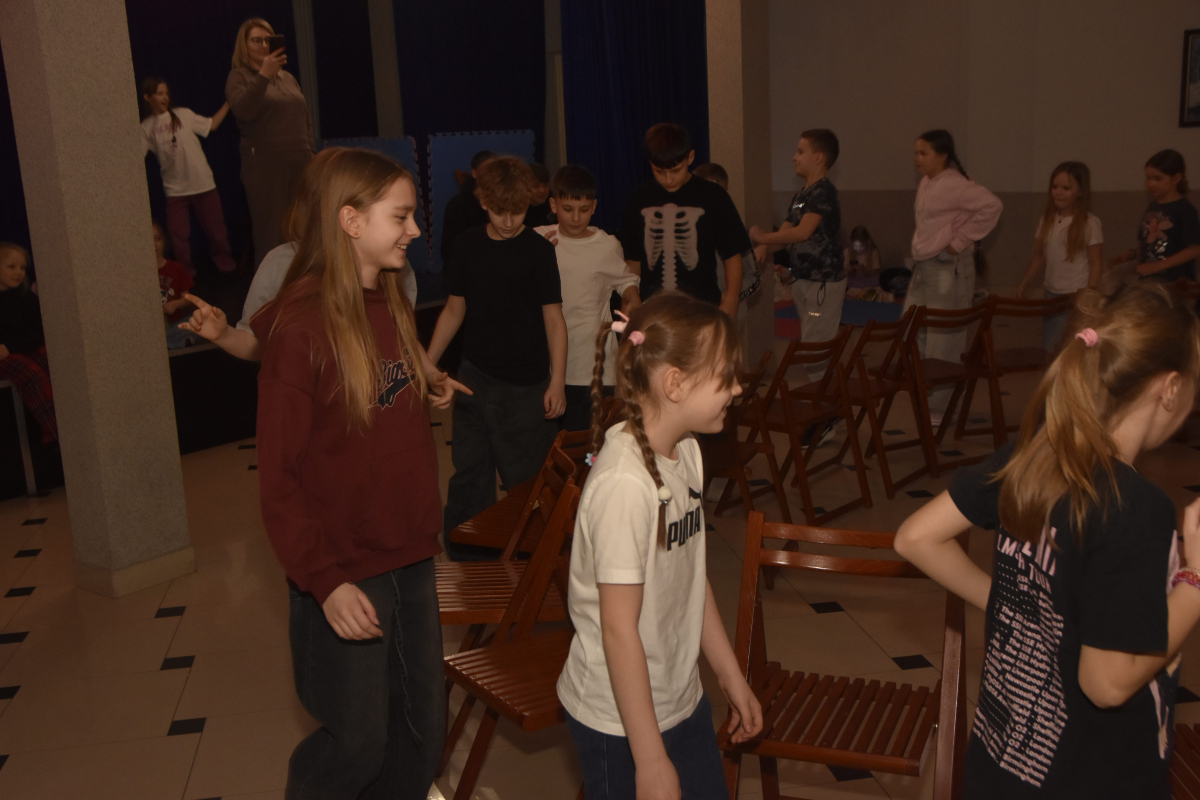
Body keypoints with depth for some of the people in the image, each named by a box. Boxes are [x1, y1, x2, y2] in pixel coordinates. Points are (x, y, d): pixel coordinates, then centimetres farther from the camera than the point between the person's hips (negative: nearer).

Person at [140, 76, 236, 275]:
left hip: (202, 182, 0)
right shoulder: (146, 128, 3)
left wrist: (228, 103, 0)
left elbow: (211, 125, 5)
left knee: (214, 227, 8)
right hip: (175, 189, 0)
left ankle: (225, 263, 25)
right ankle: (185, 271, 17)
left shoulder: (183, 115, 3)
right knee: (178, 235, 2)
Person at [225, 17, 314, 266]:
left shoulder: (287, 77, 20)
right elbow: (244, 110, -18)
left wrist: (310, 154, 12)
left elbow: (306, 121, 23)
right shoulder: (239, 77, 3)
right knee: (271, 235, -8)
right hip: (265, 165, -5)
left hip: (299, 164, 5)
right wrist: (263, 76, -26)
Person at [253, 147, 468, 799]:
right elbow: (279, 477, -17)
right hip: (344, 569, -7)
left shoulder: (392, 305, 5)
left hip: (410, 556, 7)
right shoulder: (300, 327, -18)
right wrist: (327, 581, -21)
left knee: (423, 726, 16)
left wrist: (429, 388, 5)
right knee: (357, 742, 8)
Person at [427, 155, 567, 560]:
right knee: (469, 474, 8)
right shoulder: (467, 245, 6)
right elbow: (454, 309, 14)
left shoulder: (537, 250, -6)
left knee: (526, 480, -2)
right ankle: (466, 564, 18)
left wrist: (557, 382, -11)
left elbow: (553, 318, -6)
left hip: (526, 386, -4)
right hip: (474, 376, 4)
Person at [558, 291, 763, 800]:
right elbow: (619, 629, -23)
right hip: (619, 720, -8)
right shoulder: (624, 484, -27)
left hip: (682, 698, 8)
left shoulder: (686, 452, 0)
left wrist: (731, 676, 15)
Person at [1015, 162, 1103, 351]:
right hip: (1052, 294, 5)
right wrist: (1023, 284, 8)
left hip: (1076, 296, -5)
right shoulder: (1047, 219, 7)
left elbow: (1096, 263, -8)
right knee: (1049, 349, 7)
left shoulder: (1089, 223, -8)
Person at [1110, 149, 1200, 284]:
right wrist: (1128, 255, 2)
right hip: (1148, 281, 7)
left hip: (1175, 283, -7)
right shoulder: (1153, 207, 13)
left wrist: (1158, 266, -19)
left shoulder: (1184, 209, -9)